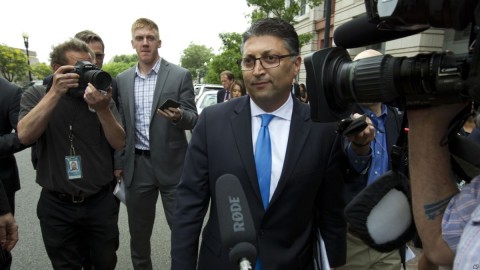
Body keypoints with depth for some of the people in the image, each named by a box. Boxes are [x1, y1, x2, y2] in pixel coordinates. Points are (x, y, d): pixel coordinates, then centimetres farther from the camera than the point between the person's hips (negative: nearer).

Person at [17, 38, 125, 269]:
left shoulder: (100, 95, -1)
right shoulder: (36, 95, -2)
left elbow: (119, 143, -8)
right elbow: (25, 136, -19)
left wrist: (103, 109, -24)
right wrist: (55, 92, -24)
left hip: (101, 201, 1)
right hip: (57, 205, 0)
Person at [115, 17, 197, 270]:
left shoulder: (180, 75, -3)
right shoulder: (122, 79, 8)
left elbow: (193, 120, -5)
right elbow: (120, 123, 11)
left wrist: (178, 116, -27)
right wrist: (119, 163, 9)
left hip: (171, 164, -3)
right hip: (136, 166, 4)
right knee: (138, 233, 16)